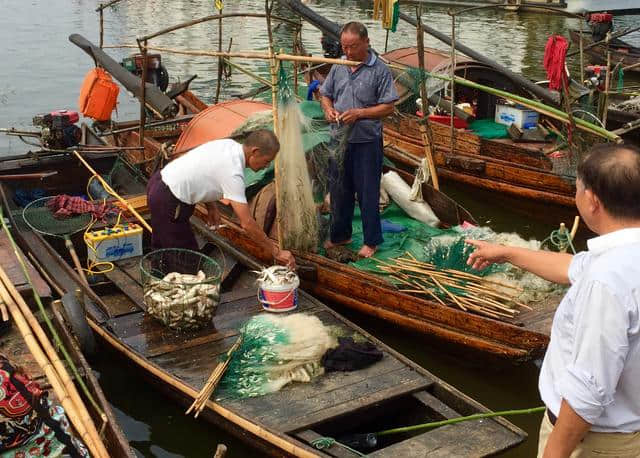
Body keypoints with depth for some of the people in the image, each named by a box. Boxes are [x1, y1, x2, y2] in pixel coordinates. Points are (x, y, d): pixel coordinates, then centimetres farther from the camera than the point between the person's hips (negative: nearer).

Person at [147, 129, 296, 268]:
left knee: (163, 247, 24)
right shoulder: (233, 173, -25)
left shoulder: (228, 144, 0)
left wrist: (211, 207, 14)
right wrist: (276, 252, -18)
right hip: (168, 202, -10)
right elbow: (247, 223, -25)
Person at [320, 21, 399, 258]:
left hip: (367, 141, -5)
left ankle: (371, 240, 18)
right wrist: (328, 109, -5)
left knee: (367, 193, 3)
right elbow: (325, 94, 17)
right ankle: (340, 235, 32)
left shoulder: (379, 70, -10)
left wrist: (359, 113, -21)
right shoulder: (338, 67, 6)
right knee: (339, 189, 16)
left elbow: (388, 107, -11)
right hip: (340, 139, 5)